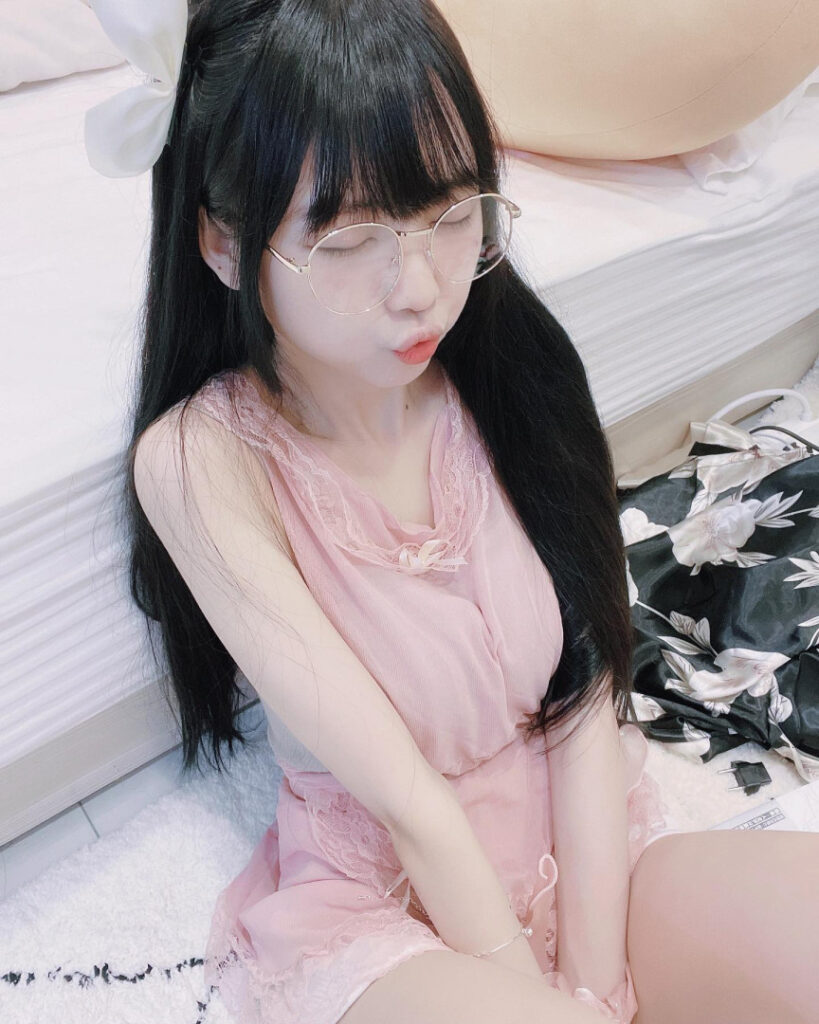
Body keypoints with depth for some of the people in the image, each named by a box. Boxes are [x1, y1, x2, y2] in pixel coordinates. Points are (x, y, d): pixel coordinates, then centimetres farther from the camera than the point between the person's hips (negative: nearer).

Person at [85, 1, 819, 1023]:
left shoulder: (506, 368, -9)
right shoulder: (202, 459, -19)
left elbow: (586, 699, -9)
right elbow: (401, 795, -20)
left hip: (585, 842, 4)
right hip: (382, 901, -3)